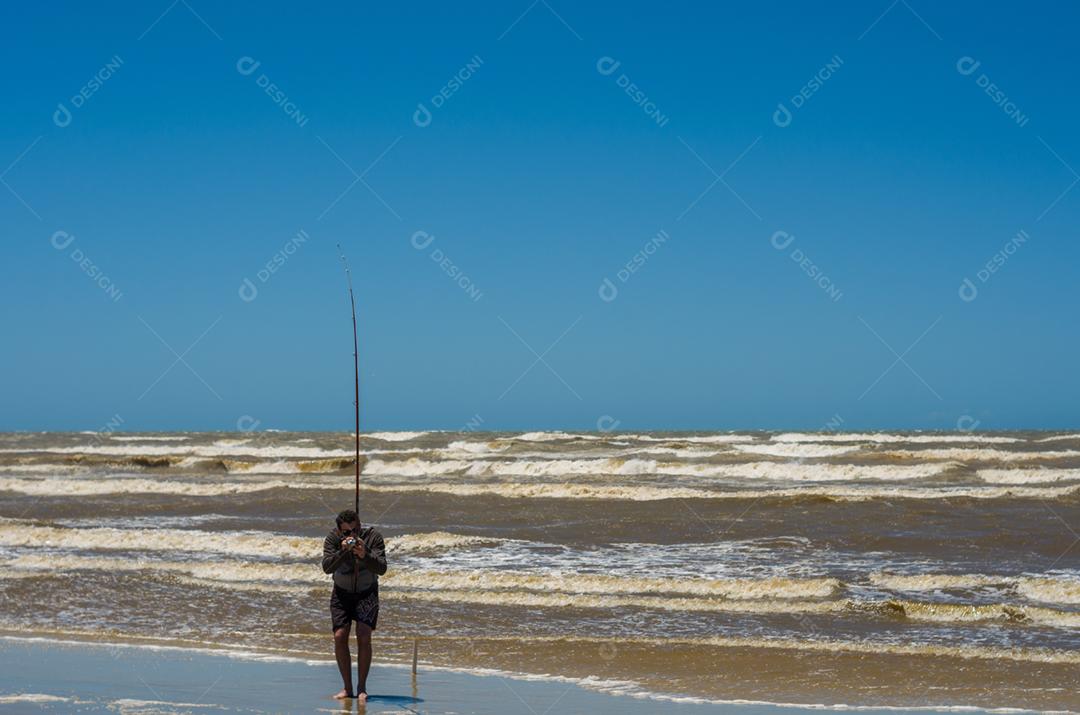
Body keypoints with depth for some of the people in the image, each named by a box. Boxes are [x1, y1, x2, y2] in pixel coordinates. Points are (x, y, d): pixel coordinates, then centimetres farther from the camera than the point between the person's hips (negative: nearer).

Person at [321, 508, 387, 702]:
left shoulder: (373, 536, -20)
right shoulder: (333, 538, -17)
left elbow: (381, 569, -27)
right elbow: (327, 567, -29)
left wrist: (365, 556, -44)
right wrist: (343, 552, -44)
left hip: (367, 593, -1)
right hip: (342, 593, 2)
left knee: (364, 636, -15)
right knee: (339, 636, -8)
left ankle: (362, 688, -7)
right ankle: (347, 687, 4)